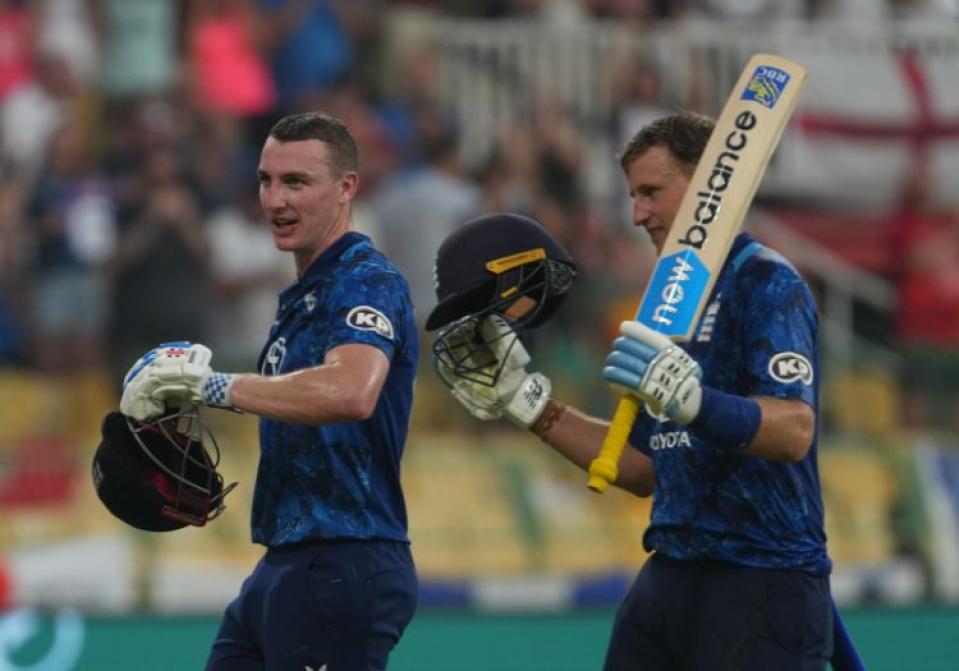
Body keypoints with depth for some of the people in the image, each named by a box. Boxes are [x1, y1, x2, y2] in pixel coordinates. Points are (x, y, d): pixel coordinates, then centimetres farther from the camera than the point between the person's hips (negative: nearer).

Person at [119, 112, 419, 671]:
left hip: (344, 569, -10)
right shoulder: (304, 294, 19)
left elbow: (350, 393, -33)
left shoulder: (367, 282, -14)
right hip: (283, 564, 10)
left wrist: (213, 385, -26)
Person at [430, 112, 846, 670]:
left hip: (763, 581, -8)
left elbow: (794, 430, -23)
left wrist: (692, 399, -39)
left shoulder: (766, 283, -8)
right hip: (670, 579, 8)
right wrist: (522, 398, 18)